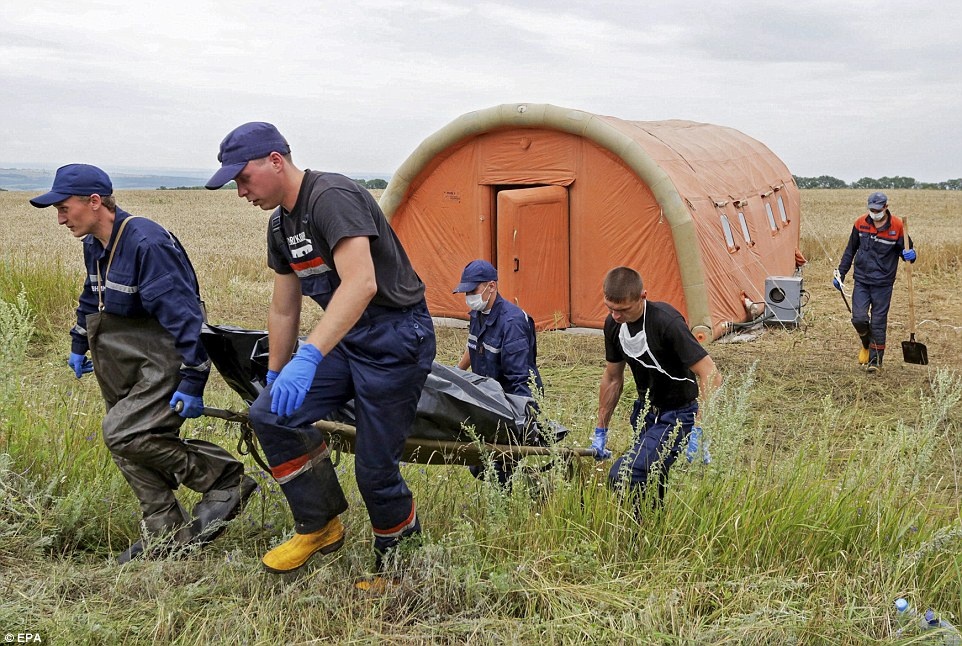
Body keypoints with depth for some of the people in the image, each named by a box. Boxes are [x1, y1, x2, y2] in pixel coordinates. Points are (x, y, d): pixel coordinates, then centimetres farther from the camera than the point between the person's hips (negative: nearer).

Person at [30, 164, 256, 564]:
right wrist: (79, 345, 38)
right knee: (131, 441, 7)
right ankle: (166, 534, 18)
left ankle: (224, 480, -7)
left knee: (124, 433, -20)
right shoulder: (94, 245, 8)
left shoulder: (147, 243, -22)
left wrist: (192, 381, -26)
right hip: (126, 360, 9)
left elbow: (184, 314, -25)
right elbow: (93, 298, 28)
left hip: (166, 361, -9)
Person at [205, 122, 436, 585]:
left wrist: (308, 357, -40)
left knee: (374, 468, -5)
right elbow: (283, 310, 19)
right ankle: (320, 526, 12)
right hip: (345, 338, 9)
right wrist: (274, 380, 23)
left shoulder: (332, 197, -20)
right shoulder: (280, 225, 10)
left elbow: (360, 284, -33)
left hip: (396, 338, -9)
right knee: (270, 414, -3)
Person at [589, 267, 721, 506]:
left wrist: (699, 431, -34)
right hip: (645, 410, 8)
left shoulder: (666, 322, -27)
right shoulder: (613, 324, -4)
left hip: (677, 415, -8)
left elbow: (711, 377, -28)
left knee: (623, 477, -20)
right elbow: (612, 379, 11)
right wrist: (600, 432, 14)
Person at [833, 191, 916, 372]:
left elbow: (906, 251, 4)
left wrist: (910, 255, -20)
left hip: (883, 284, -2)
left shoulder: (897, 226, -7)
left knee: (878, 322, 1)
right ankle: (866, 344, 24)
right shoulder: (861, 223, 1)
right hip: (861, 281, 2)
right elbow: (850, 250, 13)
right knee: (858, 318, -7)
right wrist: (840, 274, 11)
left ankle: (875, 360, 12)